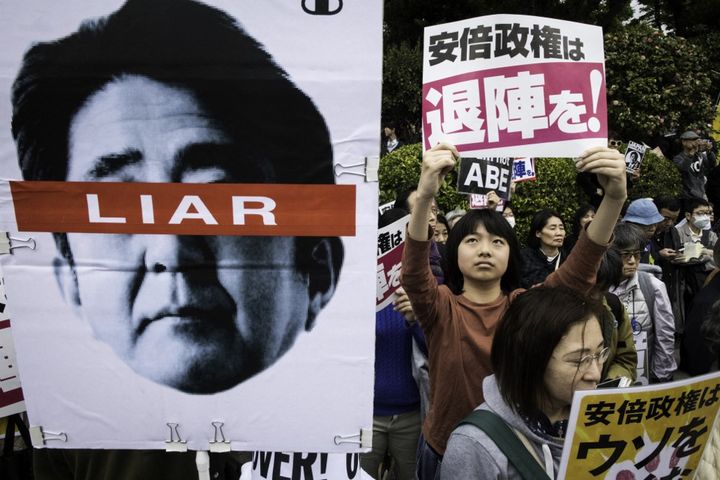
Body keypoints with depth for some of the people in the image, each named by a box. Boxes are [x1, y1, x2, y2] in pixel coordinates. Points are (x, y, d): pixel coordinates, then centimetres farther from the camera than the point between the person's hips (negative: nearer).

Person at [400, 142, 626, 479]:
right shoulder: (440, 306, -13)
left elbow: (579, 272, -23)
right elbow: (413, 276, -33)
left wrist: (614, 198, -39)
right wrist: (424, 196, -50)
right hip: (444, 450, -1)